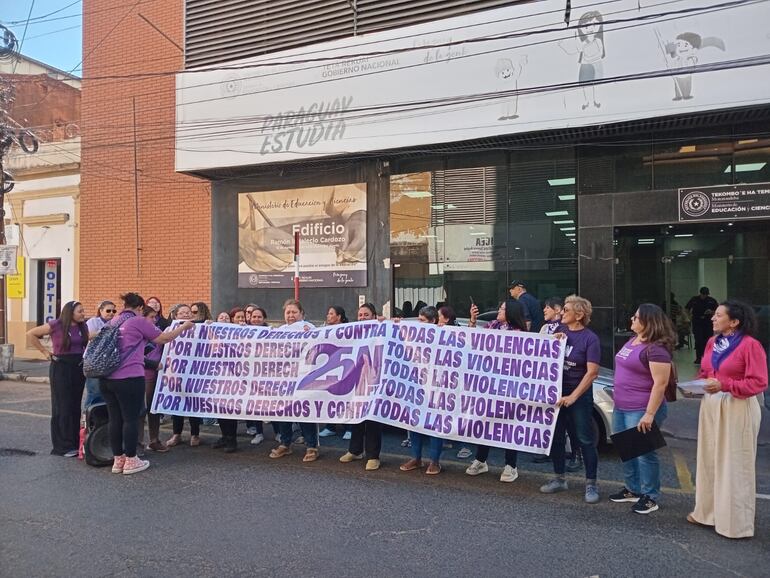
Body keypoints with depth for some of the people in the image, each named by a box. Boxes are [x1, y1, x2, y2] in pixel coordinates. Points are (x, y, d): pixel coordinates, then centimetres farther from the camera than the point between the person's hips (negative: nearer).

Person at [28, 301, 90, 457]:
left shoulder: (83, 327, 4)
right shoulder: (56, 325, -10)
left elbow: (88, 344, 18)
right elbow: (31, 334, -4)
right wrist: (45, 352, -5)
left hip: (79, 368, 5)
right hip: (61, 368, -5)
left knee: (76, 406, 9)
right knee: (63, 407, 0)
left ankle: (75, 443, 17)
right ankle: (63, 446, 6)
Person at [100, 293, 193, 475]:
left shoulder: (113, 322, 15)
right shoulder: (138, 322, -5)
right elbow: (164, 338, 0)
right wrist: (184, 326, 12)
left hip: (107, 378, 7)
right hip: (129, 378, -7)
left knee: (115, 418, 11)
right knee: (131, 419, 2)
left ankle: (118, 460, 18)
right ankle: (130, 461, 8)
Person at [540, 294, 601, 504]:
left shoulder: (590, 338, -12)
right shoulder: (559, 330, 3)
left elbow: (592, 372, -16)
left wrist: (573, 397, -19)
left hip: (579, 395, -5)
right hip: (556, 392, 5)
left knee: (585, 440, 2)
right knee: (556, 437, 12)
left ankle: (591, 484, 14)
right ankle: (559, 479, 26)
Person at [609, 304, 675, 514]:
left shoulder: (656, 348, -19)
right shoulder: (632, 341, 10)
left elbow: (660, 383, -23)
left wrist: (650, 414, -24)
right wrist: (618, 401, 23)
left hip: (641, 410, -9)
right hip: (621, 408, 9)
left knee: (644, 452, 1)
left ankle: (650, 497, 15)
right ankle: (633, 489, 32)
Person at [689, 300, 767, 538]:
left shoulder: (750, 345, -14)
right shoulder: (712, 342, 9)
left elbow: (759, 383, -17)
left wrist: (723, 385, -25)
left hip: (738, 409, -7)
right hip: (711, 406, 7)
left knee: (734, 465, 2)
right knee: (710, 460, 14)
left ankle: (736, 522, 15)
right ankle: (709, 511, 29)